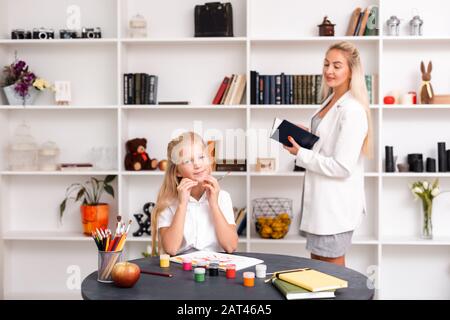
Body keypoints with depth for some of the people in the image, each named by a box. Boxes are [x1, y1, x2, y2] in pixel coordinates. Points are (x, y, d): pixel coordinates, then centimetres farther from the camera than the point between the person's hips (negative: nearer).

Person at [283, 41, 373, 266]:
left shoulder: (352, 111, -21)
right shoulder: (331, 100, 9)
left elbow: (342, 167, -23)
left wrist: (301, 154, -15)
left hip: (336, 204, -9)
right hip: (322, 199, 9)